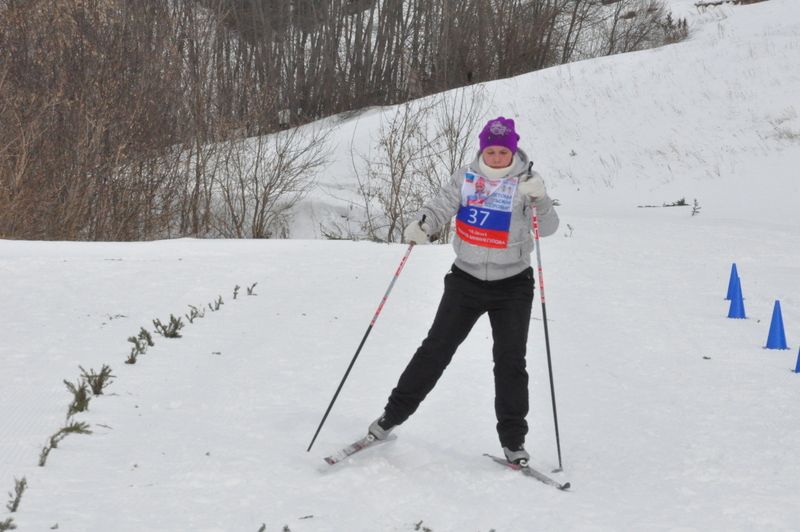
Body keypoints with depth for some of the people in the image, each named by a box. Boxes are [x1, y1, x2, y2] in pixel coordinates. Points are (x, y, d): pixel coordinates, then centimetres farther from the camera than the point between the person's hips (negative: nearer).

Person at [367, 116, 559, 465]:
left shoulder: (526, 181, -8)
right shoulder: (466, 178, -1)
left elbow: (547, 228, -16)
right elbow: (441, 207, -6)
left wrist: (539, 200, -37)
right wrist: (421, 225, -28)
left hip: (512, 284, -1)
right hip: (466, 278, 1)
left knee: (510, 360, -3)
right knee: (436, 349, 1)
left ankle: (513, 440, 7)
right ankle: (393, 415, 11)